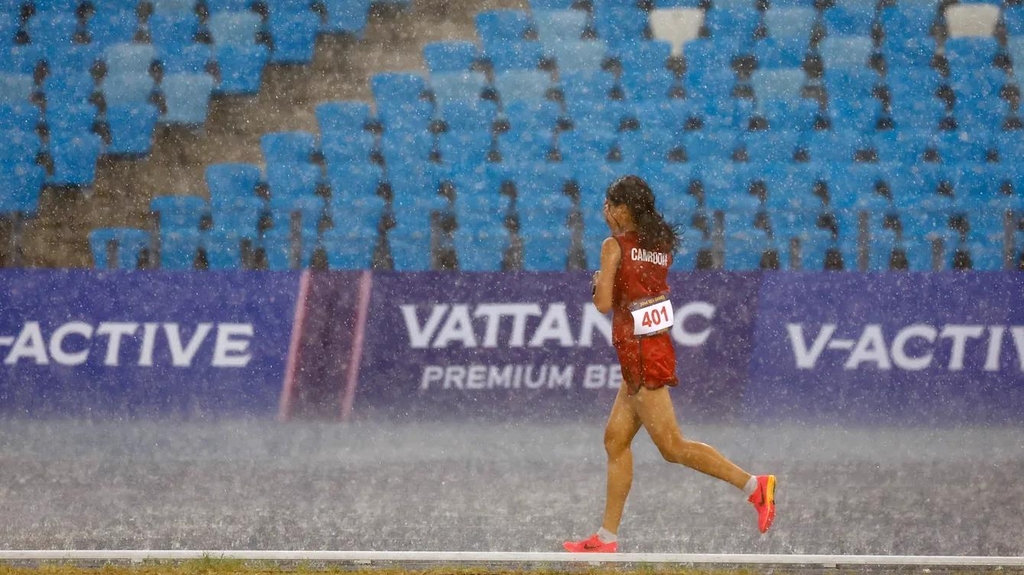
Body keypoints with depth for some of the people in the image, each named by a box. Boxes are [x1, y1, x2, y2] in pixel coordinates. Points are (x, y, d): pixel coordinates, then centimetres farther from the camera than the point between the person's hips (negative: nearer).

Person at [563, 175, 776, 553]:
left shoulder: (614, 246, -10)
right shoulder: (661, 246, 11)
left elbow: (604, 303, -15)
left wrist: (597, 284, 3)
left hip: (640, 354, -9)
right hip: (659, 348, 9)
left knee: (672, 445, -7)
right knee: (615, 439, 14)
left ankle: (753, 484, -16)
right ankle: (606, 538, 16)